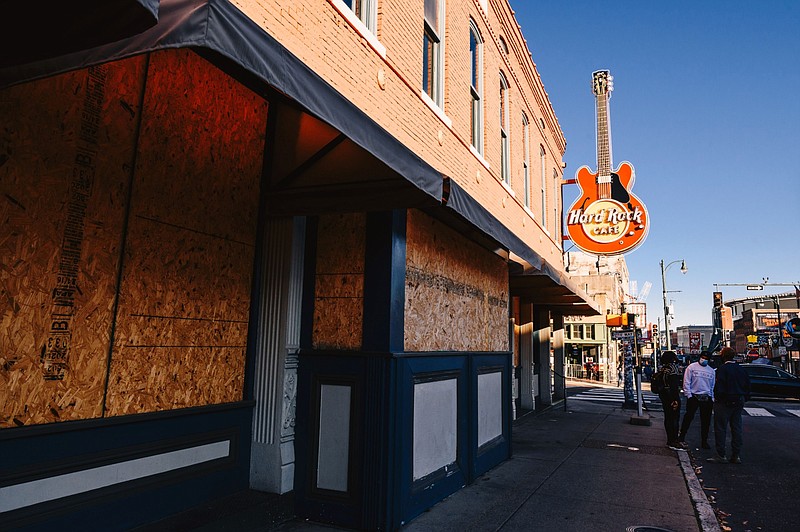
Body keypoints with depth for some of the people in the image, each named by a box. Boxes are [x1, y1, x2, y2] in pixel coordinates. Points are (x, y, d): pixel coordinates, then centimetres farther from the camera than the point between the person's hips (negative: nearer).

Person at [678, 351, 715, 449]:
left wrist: (712, 400, 10)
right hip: (693, 396, -4)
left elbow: (713, 387, 17)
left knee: (706, 420, 7)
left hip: (707, 398, 4)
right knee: (688, 417, -2)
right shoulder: (692, 367, -1)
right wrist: (688, 395, -10)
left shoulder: (711, 371, 13)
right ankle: (681, 436, 9)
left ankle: (704, 441, 17)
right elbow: (686, 383, -4)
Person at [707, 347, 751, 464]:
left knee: (720, 428, -1)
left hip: (724, 402, -7)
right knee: (736, 429, 11)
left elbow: (719, 387, -18)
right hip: (738, 402, 7)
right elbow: (747, 385, 12)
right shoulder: (741, 369, 8)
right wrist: (744, 399, 17)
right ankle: (736, 455, 14)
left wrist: (717, 398, -8)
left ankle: (721, 455, 0)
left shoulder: (722, 369, -14)